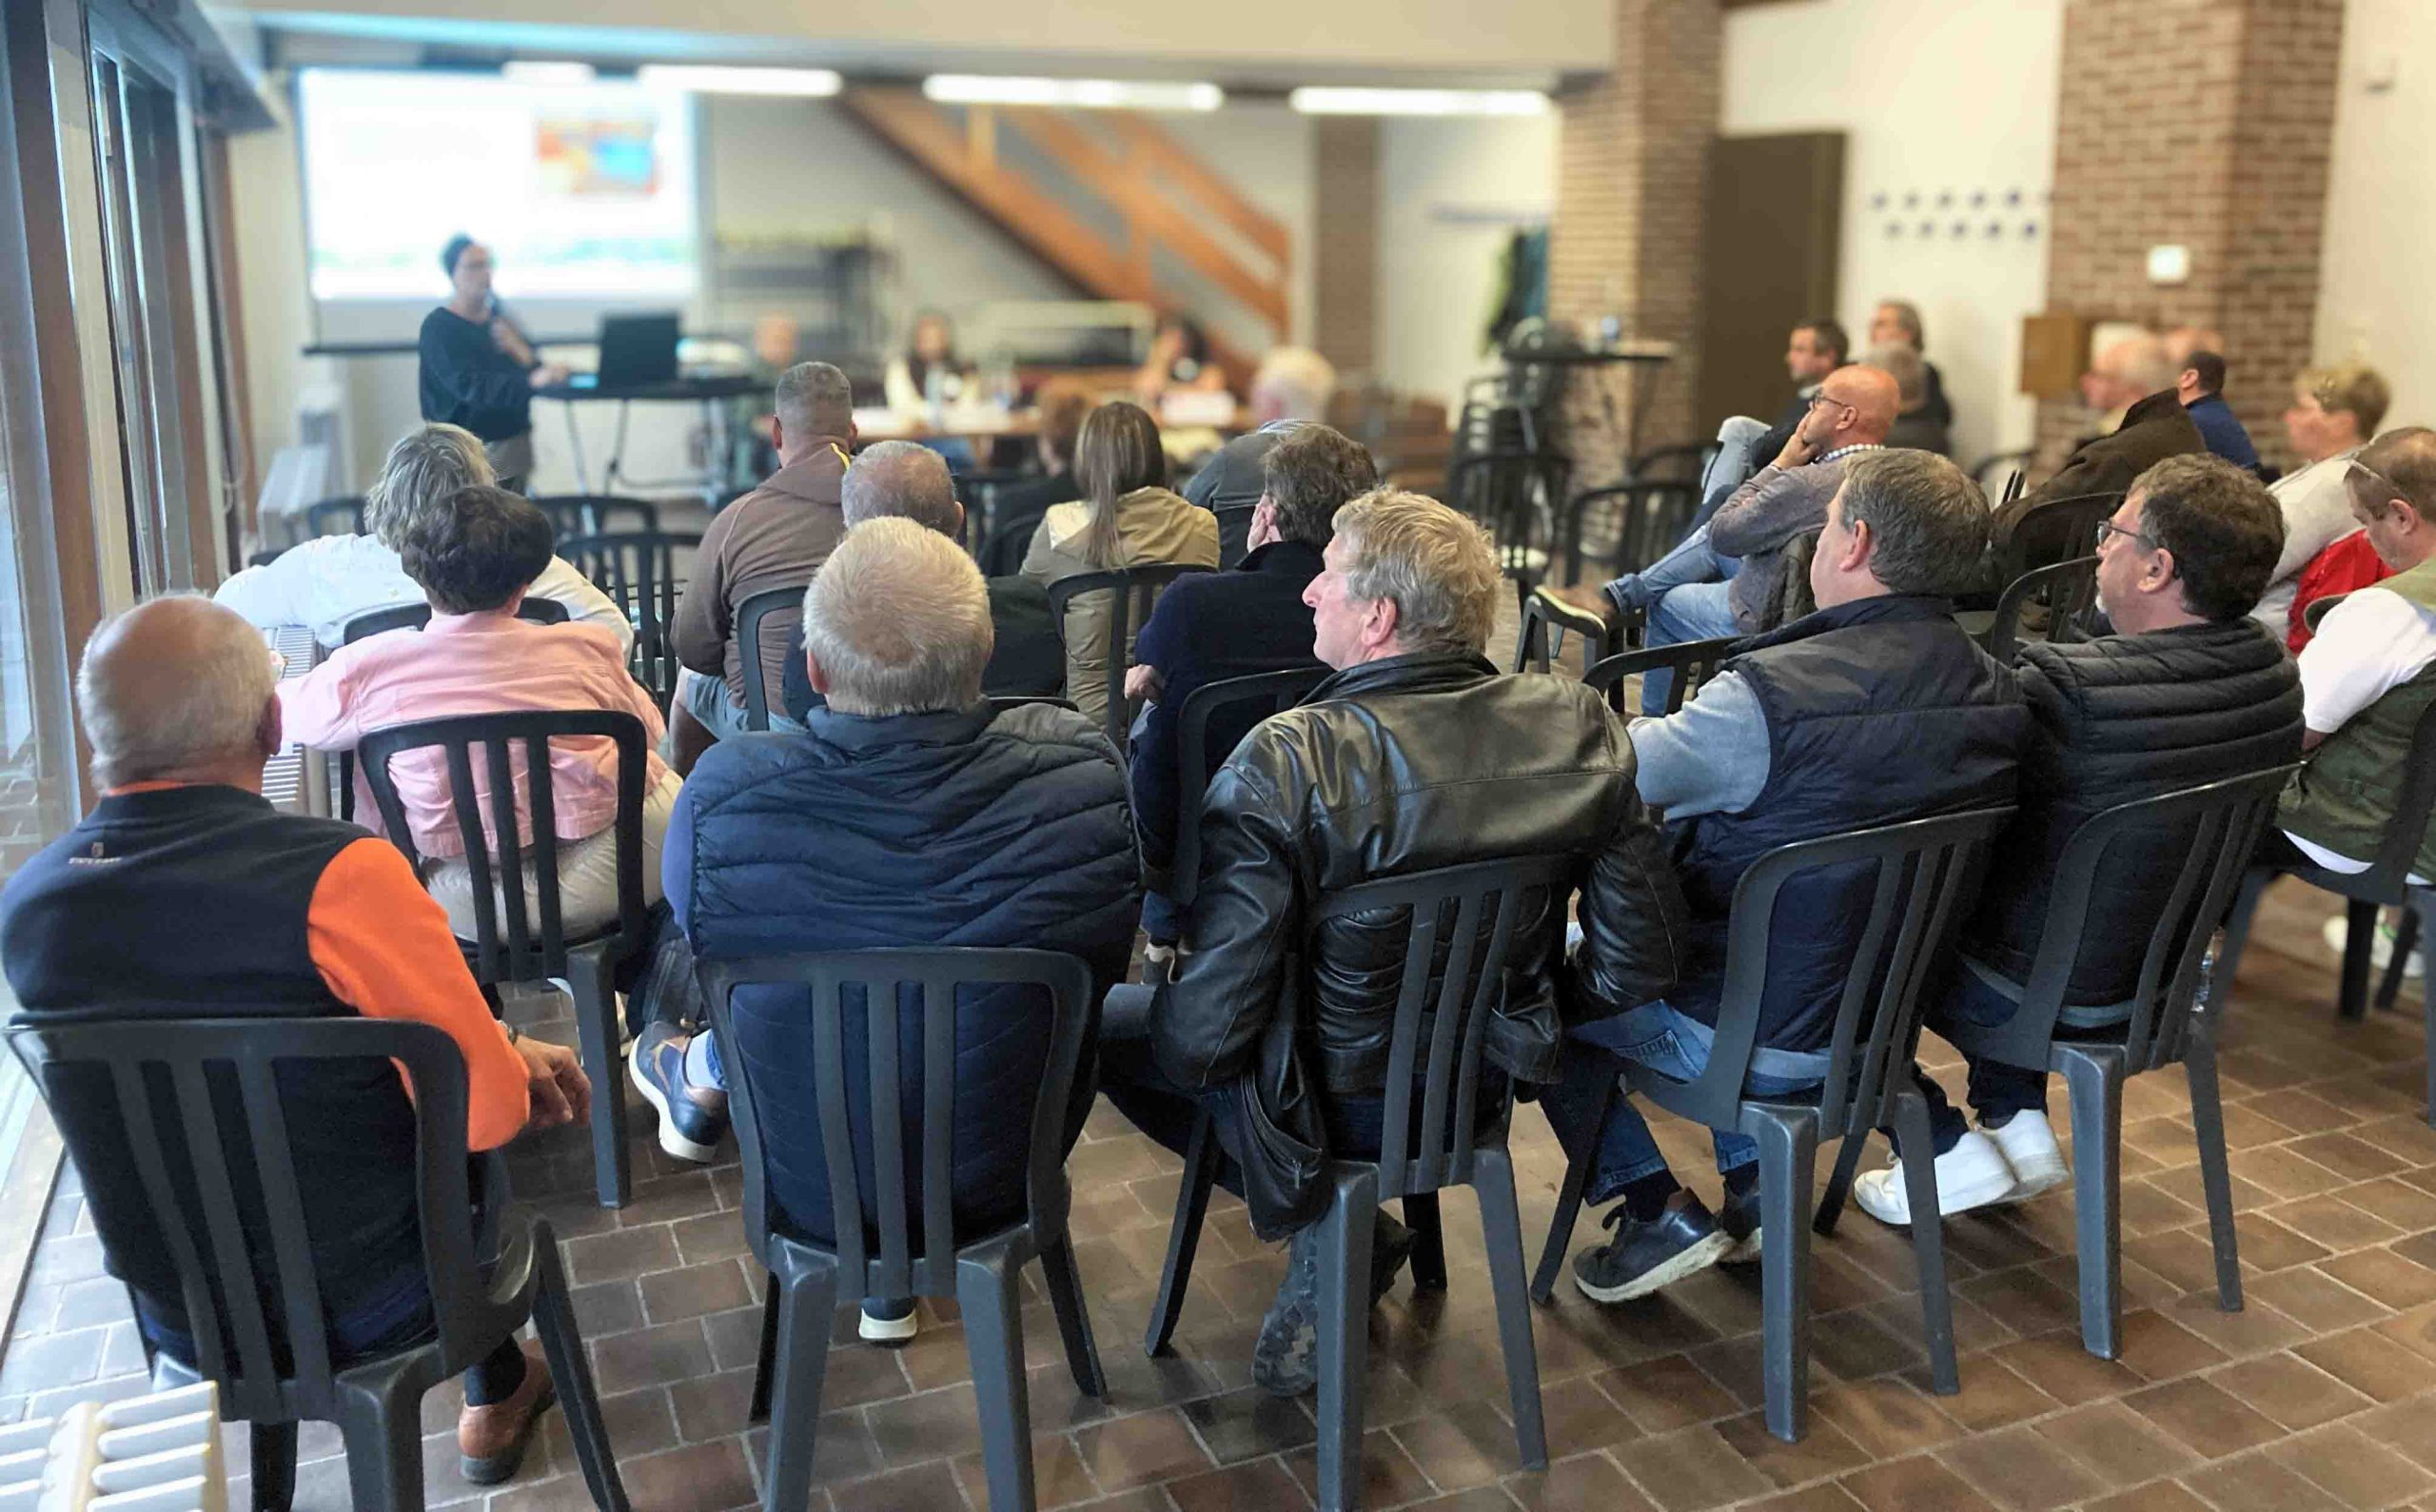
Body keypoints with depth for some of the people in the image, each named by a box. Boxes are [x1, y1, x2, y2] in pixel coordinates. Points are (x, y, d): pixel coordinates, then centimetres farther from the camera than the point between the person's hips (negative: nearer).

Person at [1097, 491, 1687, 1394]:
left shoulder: (1285, 763, -27)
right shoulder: (1577, 726, -13)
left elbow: (1207, 1029, -26)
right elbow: (1641, 963, -6)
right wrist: (1523, 1013, 13)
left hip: (1332, 1110, -6)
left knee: (1101, 1014, 16)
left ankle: (1326, 1228, 9)